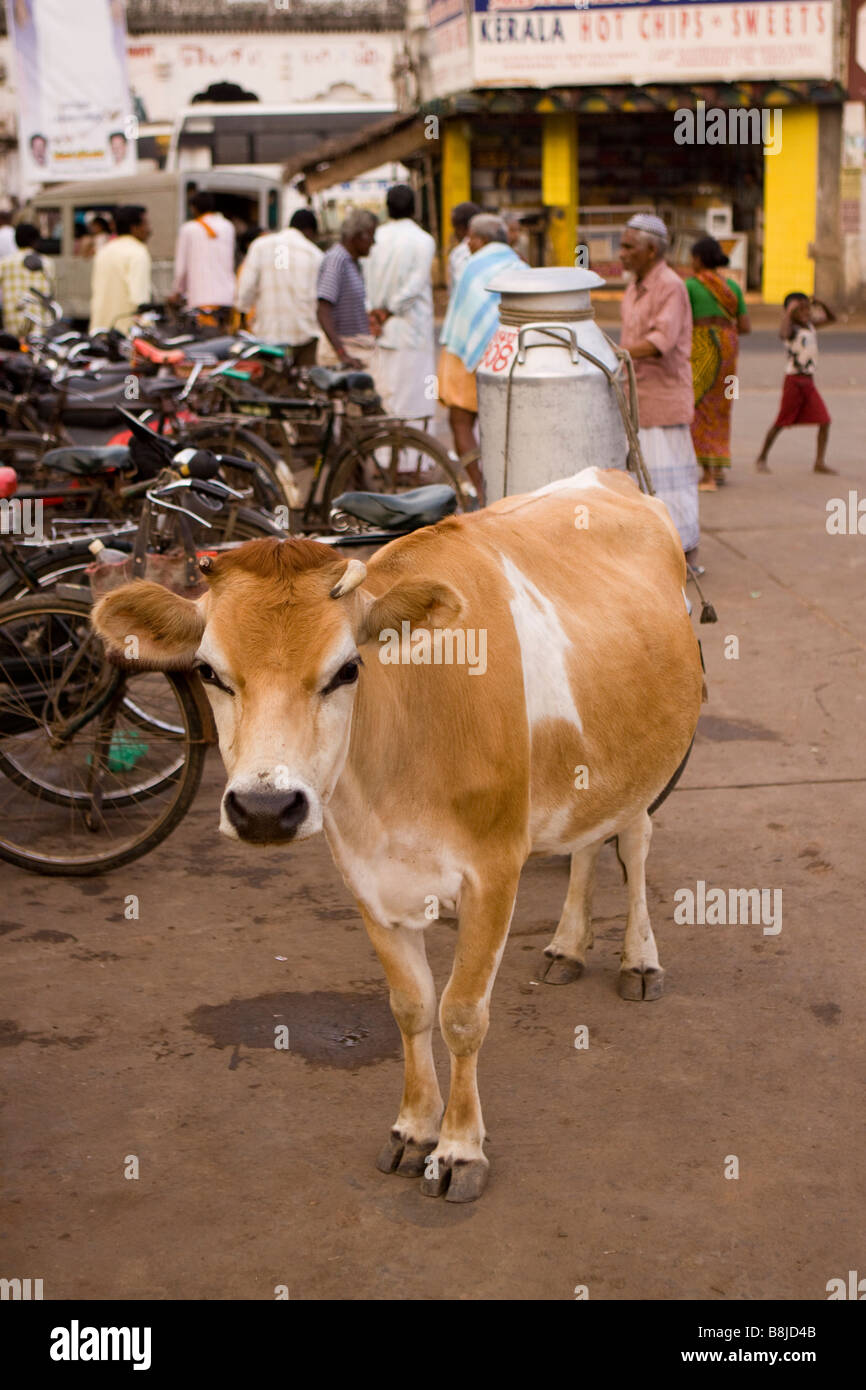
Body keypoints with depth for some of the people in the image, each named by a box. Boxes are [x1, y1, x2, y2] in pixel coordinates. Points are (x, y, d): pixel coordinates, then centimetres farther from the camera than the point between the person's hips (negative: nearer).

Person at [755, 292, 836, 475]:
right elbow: (783, 334, -36)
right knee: (781, 422, 1)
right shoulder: (792, 329, -12)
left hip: (809, 382, 7)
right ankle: (762, 458, 16)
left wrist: (822, 304, 5)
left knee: (825, 421, -4)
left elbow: (832, 318, 22)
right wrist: (789, 312, -32)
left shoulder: (810, 324, 11)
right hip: (794, 380, -7)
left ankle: (820, 462, -1)